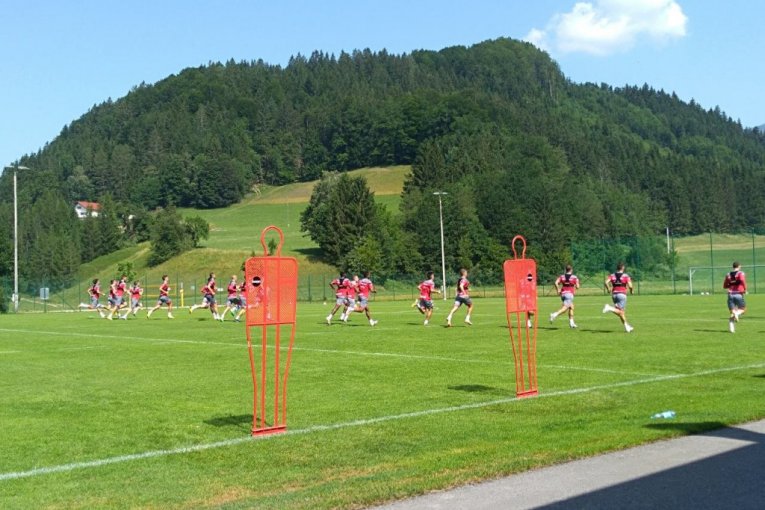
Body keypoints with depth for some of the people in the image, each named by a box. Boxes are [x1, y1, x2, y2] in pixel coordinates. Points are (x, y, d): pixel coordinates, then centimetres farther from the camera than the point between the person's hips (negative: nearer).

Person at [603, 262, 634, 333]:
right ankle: (610, 308, -33)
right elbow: (630, 286, -11)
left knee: (622, 312, 14)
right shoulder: (626, 276, -2)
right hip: (622, 294, -5)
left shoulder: (612, 275, 7)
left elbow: (606, 282, -8)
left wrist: (609, 289, 7)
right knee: (621, 311, -9)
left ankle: (627, 326, 18)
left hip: (614, 294, 5)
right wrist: (631, 291, 10)